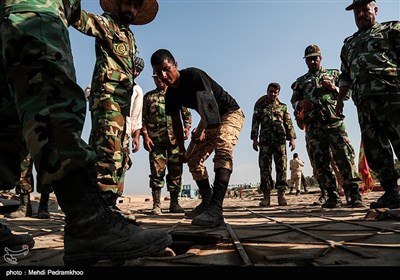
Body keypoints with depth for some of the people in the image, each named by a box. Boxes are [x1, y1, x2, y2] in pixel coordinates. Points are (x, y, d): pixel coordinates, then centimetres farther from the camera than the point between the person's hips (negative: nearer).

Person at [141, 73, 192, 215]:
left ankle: (174, 203, 12)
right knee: (157, 172, -4)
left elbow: (187, 113, 15)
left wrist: (186, 127, -3)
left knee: (176, 171, 2)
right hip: (156, 140, -1)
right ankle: (156, 205, 3)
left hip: (175, 139, 1)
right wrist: (145, 136, -4)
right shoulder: (149, 96, 15)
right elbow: (143, 118, 9)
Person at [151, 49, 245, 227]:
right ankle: (207, 202, 20)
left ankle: (215, 210, -43)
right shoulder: (171, 95, -2)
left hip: (230, 113, -8)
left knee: (223, 150, -32)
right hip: (210, 122, 8)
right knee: (194, 158, 5)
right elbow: (176, 122, 6)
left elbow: (210, 104, -26)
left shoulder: (194, 75, -22)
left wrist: (202, 130, -31)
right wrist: (182, 149, 4)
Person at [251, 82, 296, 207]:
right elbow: (255, 123, 9)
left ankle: (281, 194, -3)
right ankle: (266, 195, -2)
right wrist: (254, 139, -2)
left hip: (280, 140, 0)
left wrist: (292, 138, -1)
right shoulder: (260, 107, 16)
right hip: (265, 140, 0)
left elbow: (288, 123, 10)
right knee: (265, 167, -5)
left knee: (281, 166, -5)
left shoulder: (283, 107, 17)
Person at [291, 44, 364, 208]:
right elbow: (293, 100, 17)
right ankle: (332, 196, 5)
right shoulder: (300, 81, 23)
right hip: (313, 126, 2)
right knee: (320, 161, -1)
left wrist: (334, 88, -3)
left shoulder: (333, 74, 21)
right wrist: (300, 104, -6)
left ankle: (354, 194, -7)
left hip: (334, 121, -1)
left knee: (344, 156, -11)